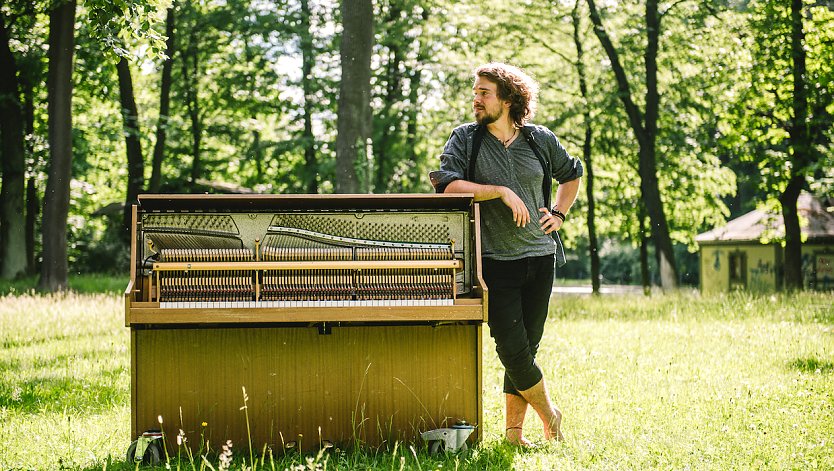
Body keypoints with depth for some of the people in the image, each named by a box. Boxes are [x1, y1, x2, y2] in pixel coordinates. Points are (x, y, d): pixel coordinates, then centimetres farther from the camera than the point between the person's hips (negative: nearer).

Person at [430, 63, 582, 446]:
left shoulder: (540, 140, 8)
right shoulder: (465, 138, 1)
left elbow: (571, 174, 26)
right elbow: (448, 185, -14)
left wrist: (559, 214, 12)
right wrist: (501, 191, -17)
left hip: (539, 257, 3)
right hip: (494, 260, -2)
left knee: (528, 347, 5)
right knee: (512, 349, -8)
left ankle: (514, 430, 16)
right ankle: (549, 413, 15)